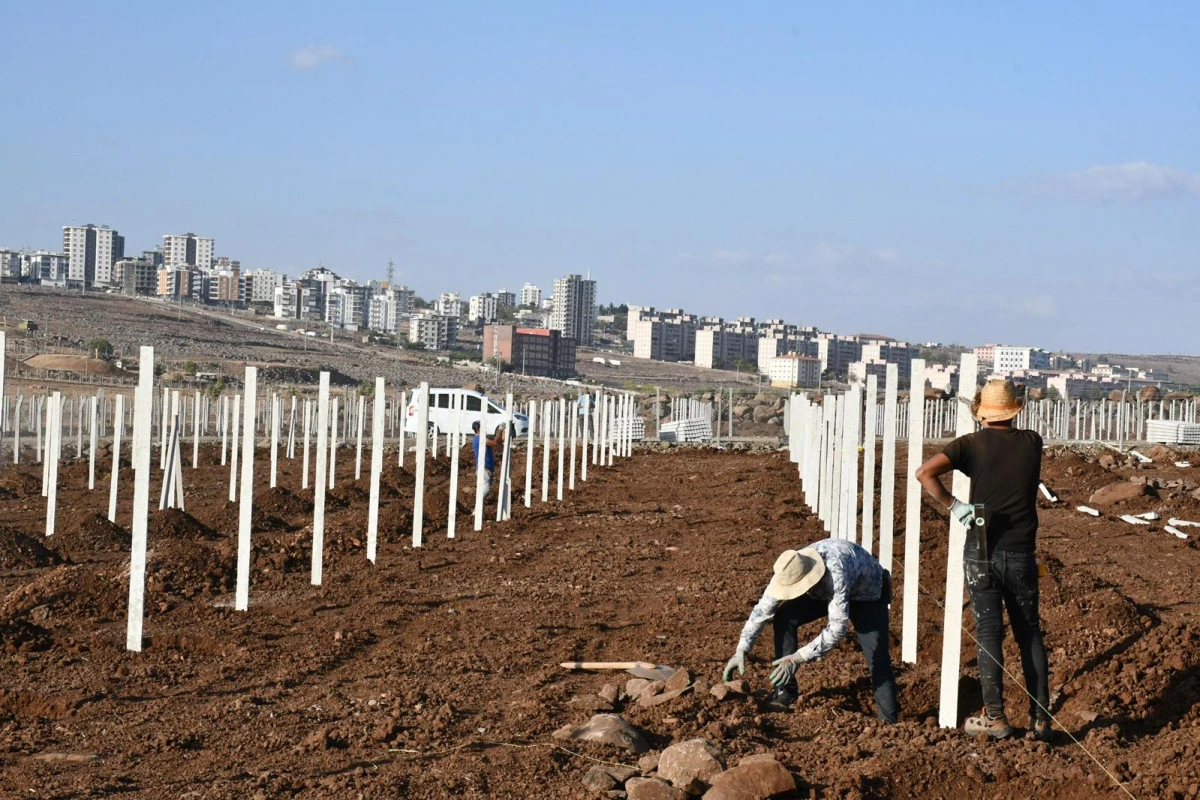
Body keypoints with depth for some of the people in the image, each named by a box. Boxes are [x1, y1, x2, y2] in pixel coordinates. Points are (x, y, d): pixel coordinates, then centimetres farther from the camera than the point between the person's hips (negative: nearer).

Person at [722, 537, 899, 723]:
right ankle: (785, 693, -5)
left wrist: (797, 658, -47)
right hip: (824, 590, 6)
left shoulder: (835, 574, -46)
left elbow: (838, 627, -45)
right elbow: (762, 610, -16)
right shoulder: (789, 572, -27)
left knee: (877, 659, -18)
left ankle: (889, 723, -6)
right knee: (784, 617, -13)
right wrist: (741, 651, -23)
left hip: (867, 594, -5)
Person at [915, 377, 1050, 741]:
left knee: (989, 633, 4)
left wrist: (953, 506, -10)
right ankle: (1041, 717, 10)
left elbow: (925, 472, -19)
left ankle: (995, 716, 3)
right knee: (1029, 635, 10)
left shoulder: (972, 444, -6)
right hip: (1021, 555, 2)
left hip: (982, 553, -2)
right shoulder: (1032, 443, 1)